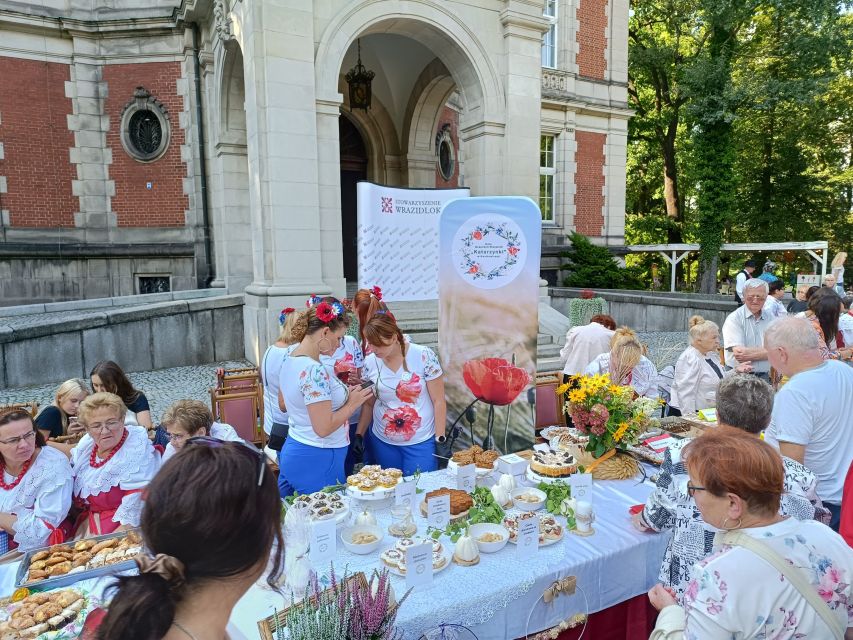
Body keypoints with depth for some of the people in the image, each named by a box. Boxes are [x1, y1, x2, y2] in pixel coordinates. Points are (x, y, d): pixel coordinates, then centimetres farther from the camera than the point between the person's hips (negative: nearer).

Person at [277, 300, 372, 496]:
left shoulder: (290, 361, 5)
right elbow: (323, 428, -25)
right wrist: (353, 404, -11)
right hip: (316, 463, -9)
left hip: (291, 452, 9)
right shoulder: (314, 371, -23)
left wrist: (344, 396, 9)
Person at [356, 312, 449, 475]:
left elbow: (438, 400, -9)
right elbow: (369, 404, 8)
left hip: (421, 443, -3)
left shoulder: (424, 356, -14)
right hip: (382, 442, 3)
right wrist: (358, 436, 4)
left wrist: (440, 439, -9)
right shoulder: (370, 362, -3)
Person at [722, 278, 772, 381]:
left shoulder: (771, 319, 8)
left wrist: (750, 354, -15)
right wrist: (764, 351, -7)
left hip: (764, 377, 4)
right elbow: (738, 352, -15)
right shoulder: (734, 318, -5)